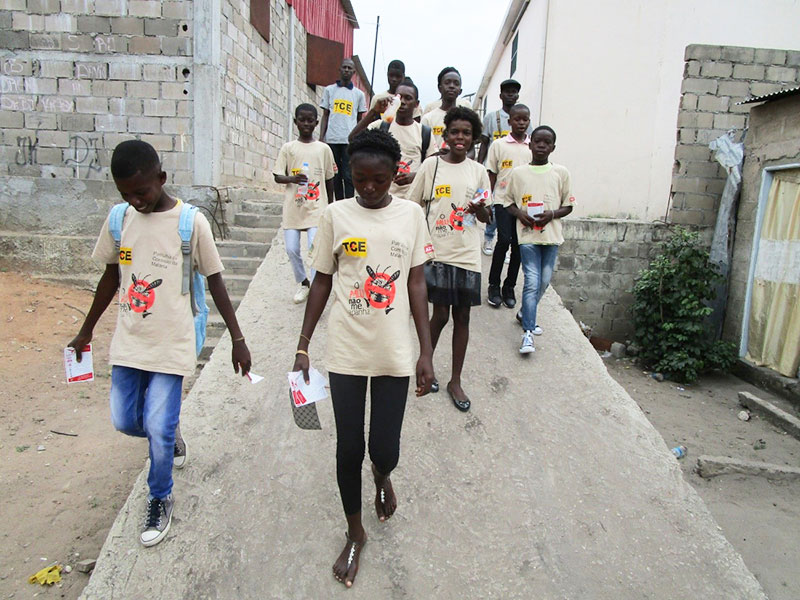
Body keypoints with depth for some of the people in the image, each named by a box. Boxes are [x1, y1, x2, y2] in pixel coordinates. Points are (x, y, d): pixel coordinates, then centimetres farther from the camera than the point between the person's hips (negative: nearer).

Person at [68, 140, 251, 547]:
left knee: (159, 428, -3)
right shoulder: (119, 219, 0)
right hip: (128, 341, 5)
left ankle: (160, 501, 22)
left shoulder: (191, 222, -13)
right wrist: (86, 330, 20)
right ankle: (167, 439, 45)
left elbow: (215, 283, -7)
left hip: (171, 344, -5)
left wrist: (238, 339, -7)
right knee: (125, 421, 12)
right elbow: (111, 276, 12)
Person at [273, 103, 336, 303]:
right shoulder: (288, 148, 5)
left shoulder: (324, 148, 6)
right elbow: (277, 176, 3)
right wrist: (292, 178, -19)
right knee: (291, 249, 4)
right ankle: (303, 283, 27)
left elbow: (329, 179, 11)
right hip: (293, 207, 2)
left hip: (316, 207, -1)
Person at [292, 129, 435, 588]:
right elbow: (322, 281, 3)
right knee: (349, 449, 8)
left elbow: (417, 284, 2)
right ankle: (356, 533, 34)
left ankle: (382, 476, 45)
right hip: (345, 352, 0)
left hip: (394, 353, 0)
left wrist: (427, 351, 0)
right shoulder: (336, 215, -3)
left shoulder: (411, 215, -1)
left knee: (385, 451, 5)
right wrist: (303, 345, 2)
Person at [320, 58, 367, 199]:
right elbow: (325, 115, 12)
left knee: (348, 176, -7)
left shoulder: (358, 94, 11)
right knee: (335, 176, 4)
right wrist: (321, 137, 1)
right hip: (332, 139, 1)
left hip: (350, 140, -1)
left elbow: (360, 119, 13)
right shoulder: (329, 90, 12)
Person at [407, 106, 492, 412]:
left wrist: (481, 209, -12)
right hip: (437, 252, -3)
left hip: (467, 255, 3)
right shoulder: (431, 165, 0)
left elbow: (486, 217, 11)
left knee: (462, 316, 7)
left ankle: (456, 381, 21)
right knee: (440, 314, -1)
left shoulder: (478, 171, 8)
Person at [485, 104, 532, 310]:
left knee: (518, 244, 5)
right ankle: (494, 285, 3)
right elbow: (491, 174, 5)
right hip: (503, 200, -3)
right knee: (504, 240, -13)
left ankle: (509, 287, 18)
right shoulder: (499, 145, 3)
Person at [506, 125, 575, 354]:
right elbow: (509, 201, 11)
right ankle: (528, 332, -6)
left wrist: (552, 214, -11)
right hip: (528, 234, -2)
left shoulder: (561, 173, 4)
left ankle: (525, 313, 34)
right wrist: (520, 214, -8)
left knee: (544, 282, 9)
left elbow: (568, 205, 8)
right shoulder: (518, 173, 3)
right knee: (532, 282, -10)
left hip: (551, 234, 2)